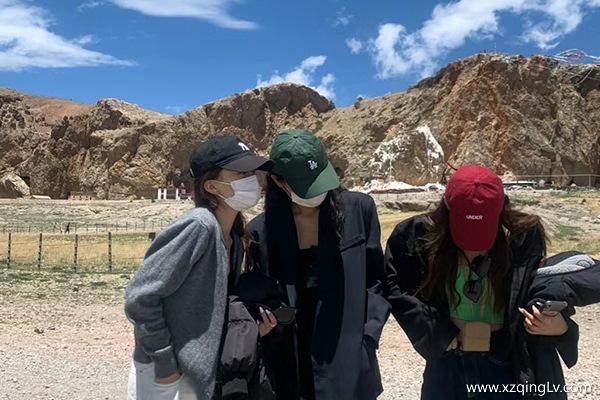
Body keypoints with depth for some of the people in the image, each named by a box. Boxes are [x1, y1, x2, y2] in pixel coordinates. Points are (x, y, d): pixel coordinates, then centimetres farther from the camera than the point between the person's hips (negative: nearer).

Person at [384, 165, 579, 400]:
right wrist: (440, 333, -9)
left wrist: (559, 327, -24)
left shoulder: (524, 239, -10)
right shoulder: (422, 236, -12)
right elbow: (395, 288, -6)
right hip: (446, 367, 0)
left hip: (507, 365, 0)